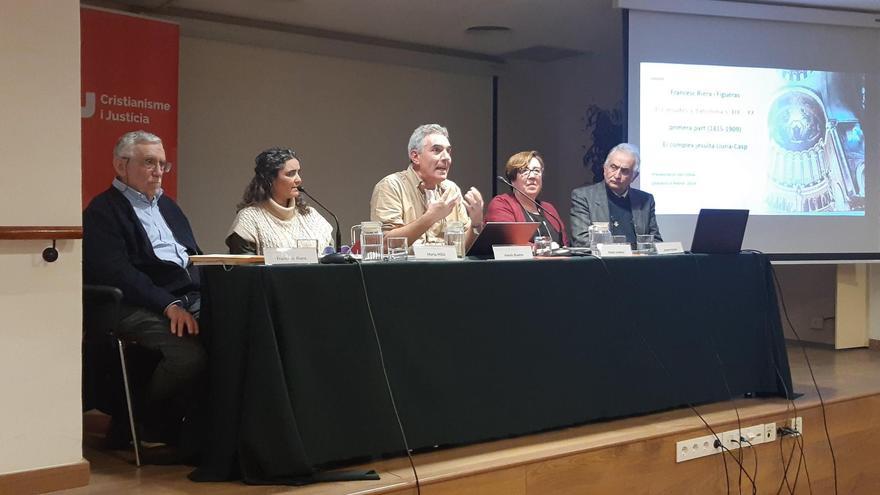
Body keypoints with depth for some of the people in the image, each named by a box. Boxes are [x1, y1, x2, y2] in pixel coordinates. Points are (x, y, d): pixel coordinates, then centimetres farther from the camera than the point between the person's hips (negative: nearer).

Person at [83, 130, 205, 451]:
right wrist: (169, 305, -21)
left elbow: (195, 256, 25)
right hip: (141, 307, -7)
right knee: (188, 353, -32)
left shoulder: (167, 205, 27)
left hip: (192, 300, 7)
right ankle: (144, 426, -4)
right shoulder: (102, 211, 2)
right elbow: (118, 274, -11)